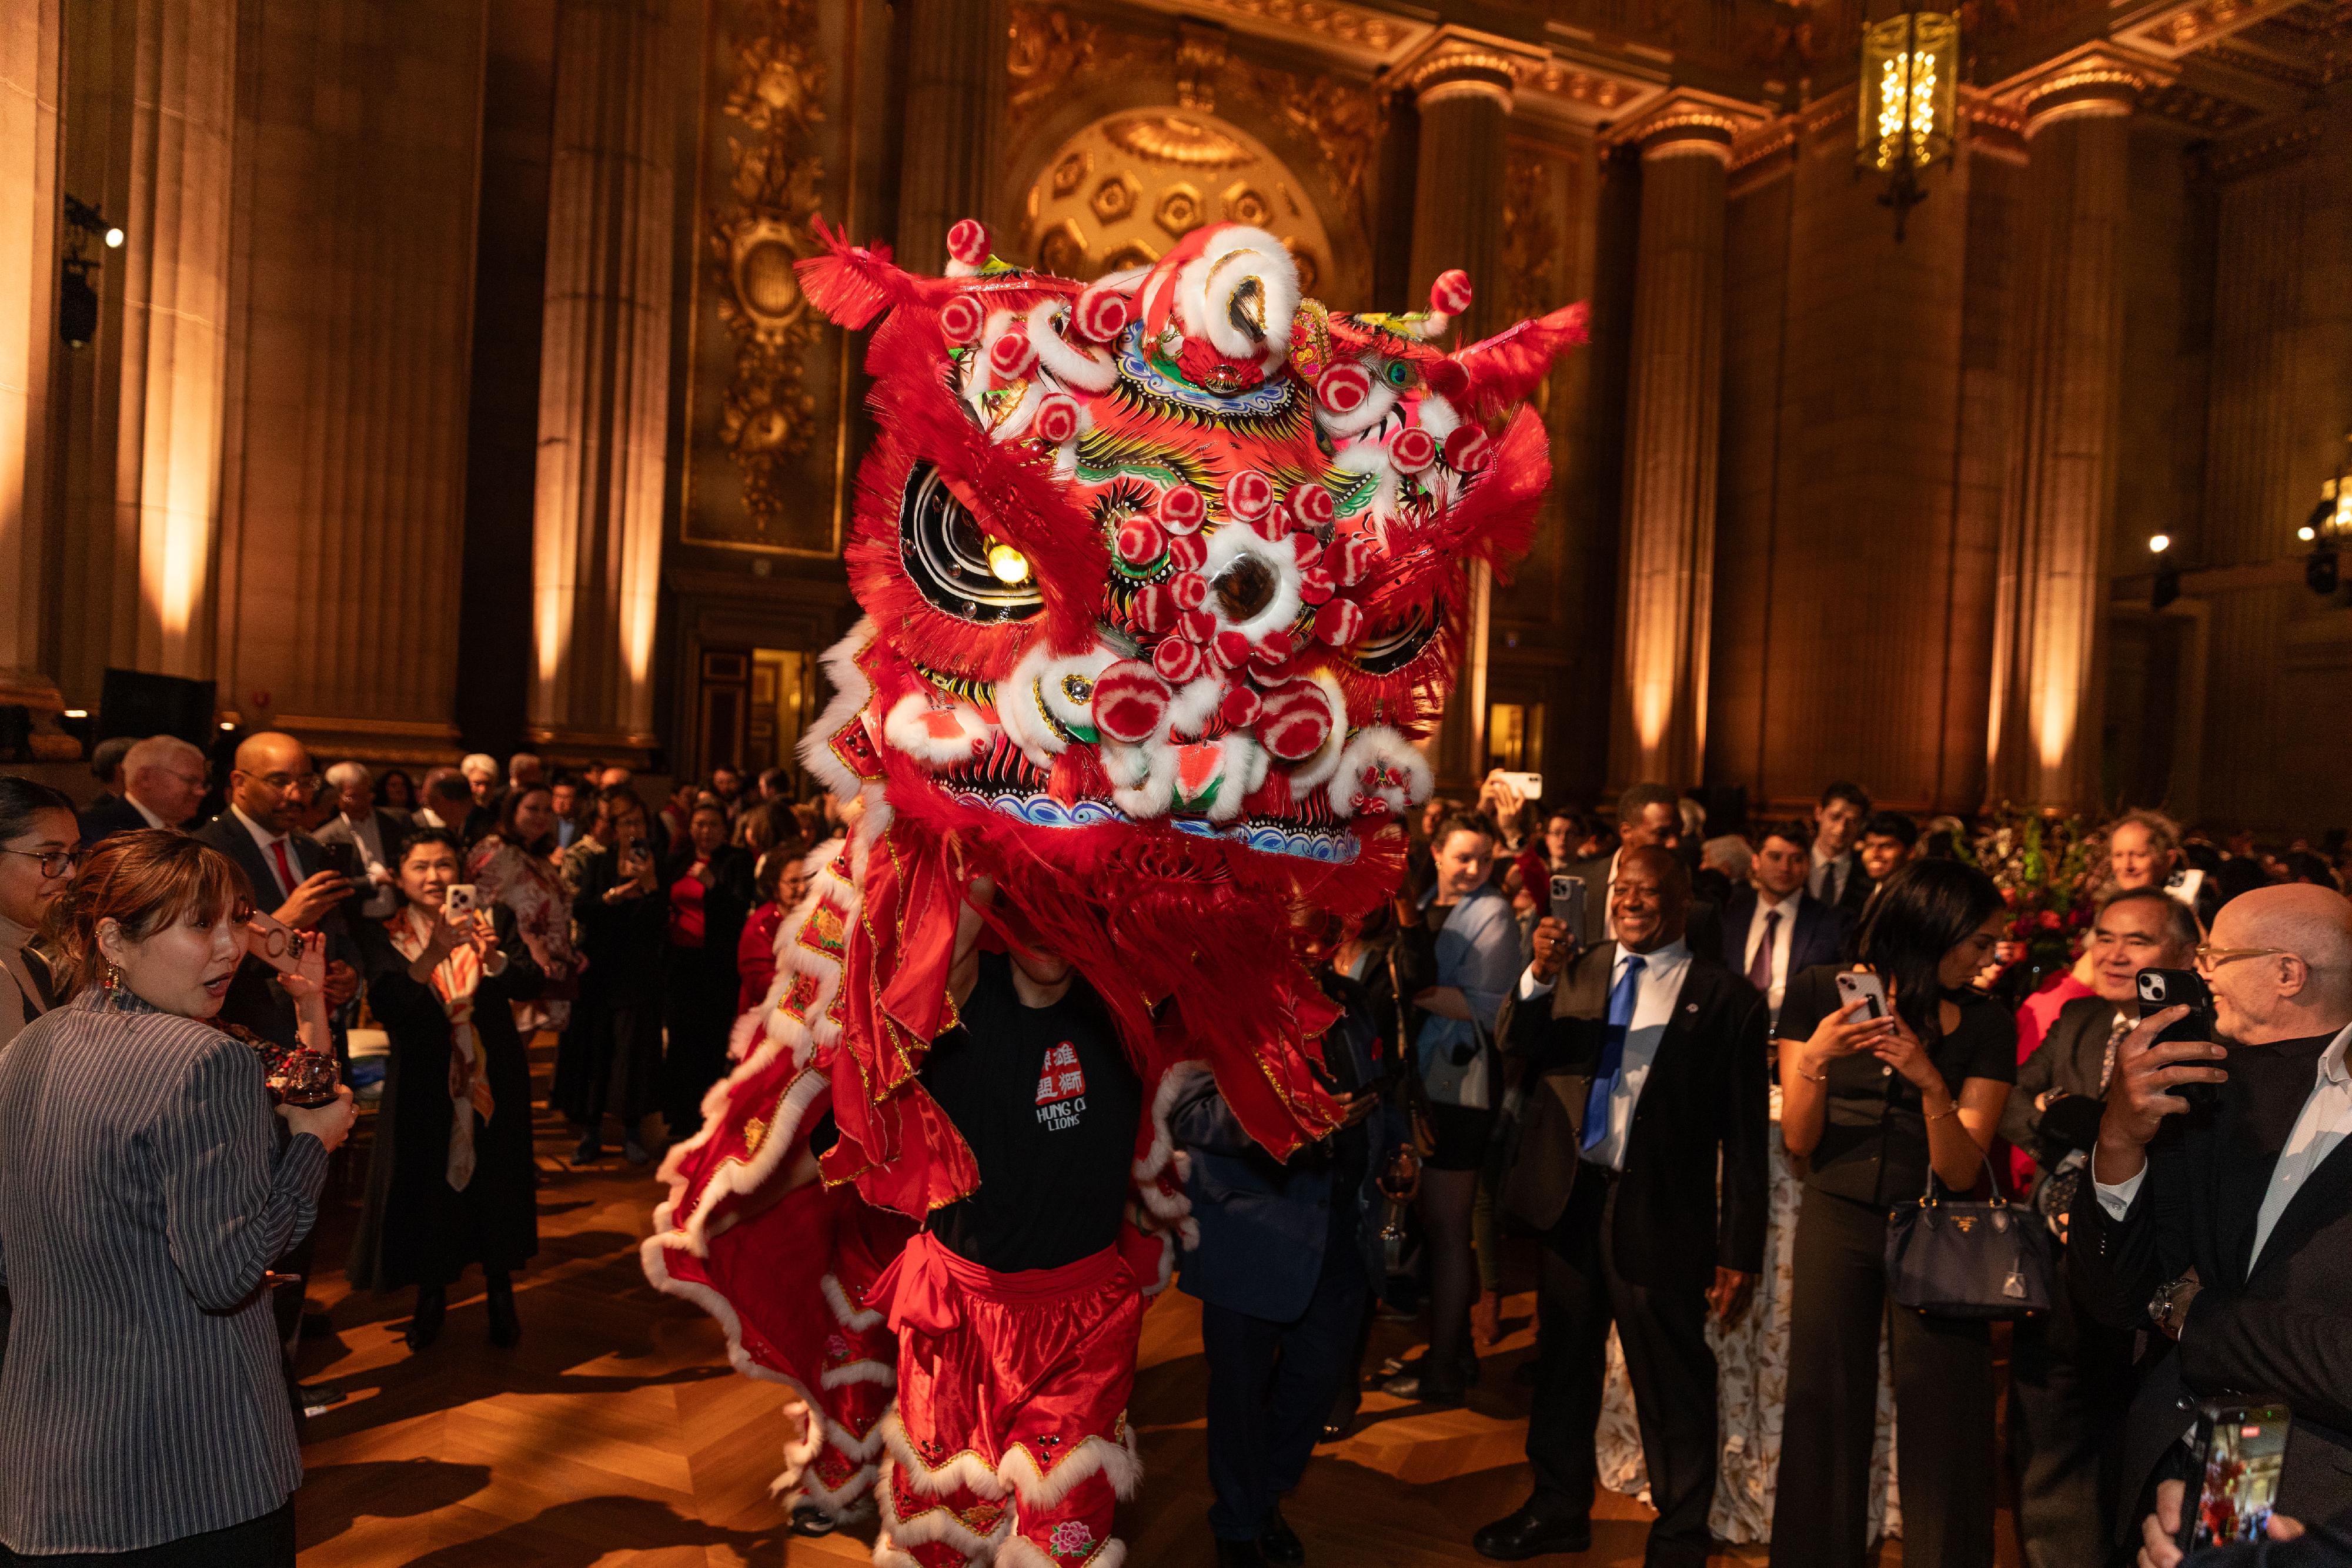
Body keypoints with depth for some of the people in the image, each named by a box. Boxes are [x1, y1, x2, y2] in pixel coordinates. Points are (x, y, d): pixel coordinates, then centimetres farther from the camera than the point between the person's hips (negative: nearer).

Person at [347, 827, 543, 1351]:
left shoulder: (493, 919, 0)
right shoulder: (382, 934, -3)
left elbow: (531, 985, -12)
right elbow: (387, 1004, -19)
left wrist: (492, 956, -32)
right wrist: (434, 954, -34)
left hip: (495, 1081, 1)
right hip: (424, 1086, -1)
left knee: (497, 1185, 8)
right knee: (428, 1187, 6)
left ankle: (501, 1296, 27)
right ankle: (432, 1295, 29)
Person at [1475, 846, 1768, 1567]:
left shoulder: (1726, 998, -6)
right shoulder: (1577, 970, 6)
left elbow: (1745, 1134, -6)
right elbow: (1518, 1045, -5)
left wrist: (1741, 1250, -8)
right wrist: (1539, 974, -22)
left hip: (1660, 1215, -4)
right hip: (1571, 1200, 4)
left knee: (1672, 1384, 9)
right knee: (1563, 1363, 19)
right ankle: (1559, 1507, 39)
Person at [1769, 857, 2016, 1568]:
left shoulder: (1984, 1023, -3)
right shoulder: (1820, 993, -4)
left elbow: (1960, 1172, -8)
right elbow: (1799, 1142, -5)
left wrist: (1931, 1084, -24)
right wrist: (1816, 1059, -21)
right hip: (1836, 1221, 0)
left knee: (1941, 1426, -1)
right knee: (1825, 1413, 5)